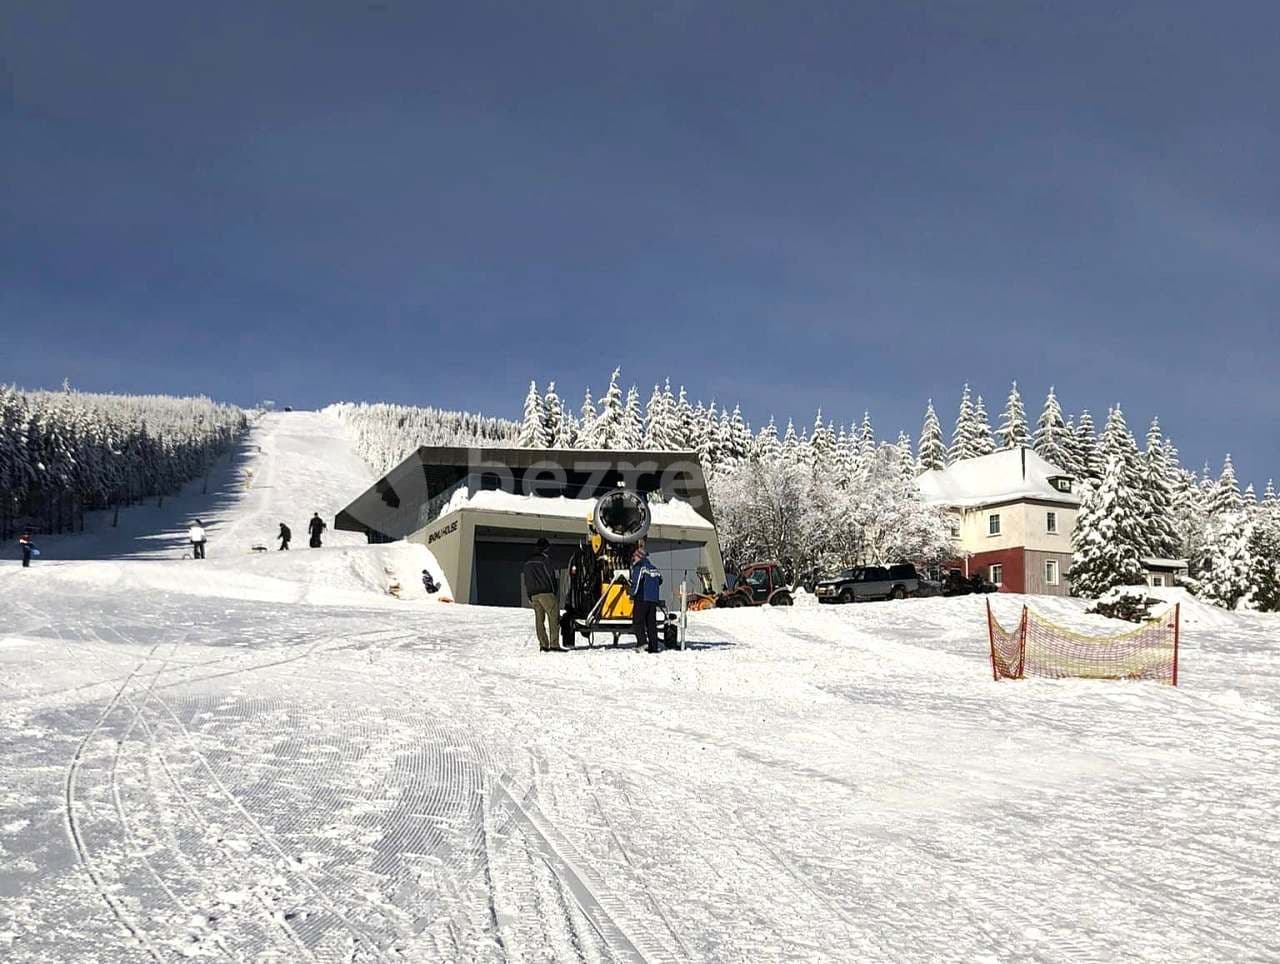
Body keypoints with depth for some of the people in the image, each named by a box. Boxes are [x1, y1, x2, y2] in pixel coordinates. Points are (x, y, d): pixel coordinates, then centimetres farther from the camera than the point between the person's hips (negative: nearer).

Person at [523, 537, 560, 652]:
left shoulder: (527, 562, 15)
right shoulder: (544, 559, -8)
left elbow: (526, 581, 17)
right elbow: (551, 577, -8)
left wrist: (529, 596, 19)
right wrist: (555, 592, 0)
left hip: (533, 594, 7)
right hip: (546, 593, -7)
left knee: (539, 619, 6)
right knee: (554, 618, -5)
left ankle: (543, 644, 2)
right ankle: (554, 644, -11)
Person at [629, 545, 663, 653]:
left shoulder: (639, 567, -8)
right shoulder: (654, 568, 14)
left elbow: (636, 582, -15)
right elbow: (660, 581, 20)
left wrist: (632, 595, -7)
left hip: (642, 599, -7)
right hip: (653, 599, 7)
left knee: (638, 621, -2)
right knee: (652, 623, 10)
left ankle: (643, 642, -17)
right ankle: (654, 646, 7)